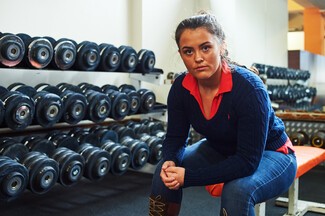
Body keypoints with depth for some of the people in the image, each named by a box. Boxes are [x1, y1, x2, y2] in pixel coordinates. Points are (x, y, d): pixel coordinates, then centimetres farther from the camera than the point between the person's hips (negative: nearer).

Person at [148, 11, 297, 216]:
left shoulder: (249, 87, -32)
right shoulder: (181, 87, -17)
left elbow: (248, 161, -32)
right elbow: (175, 137, -7)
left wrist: (188, 176, -34)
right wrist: (170, 161, -29)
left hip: (268, 155, -4)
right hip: (220, 151, 5)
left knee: (237, 190, -35)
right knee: (165, 172, -16)